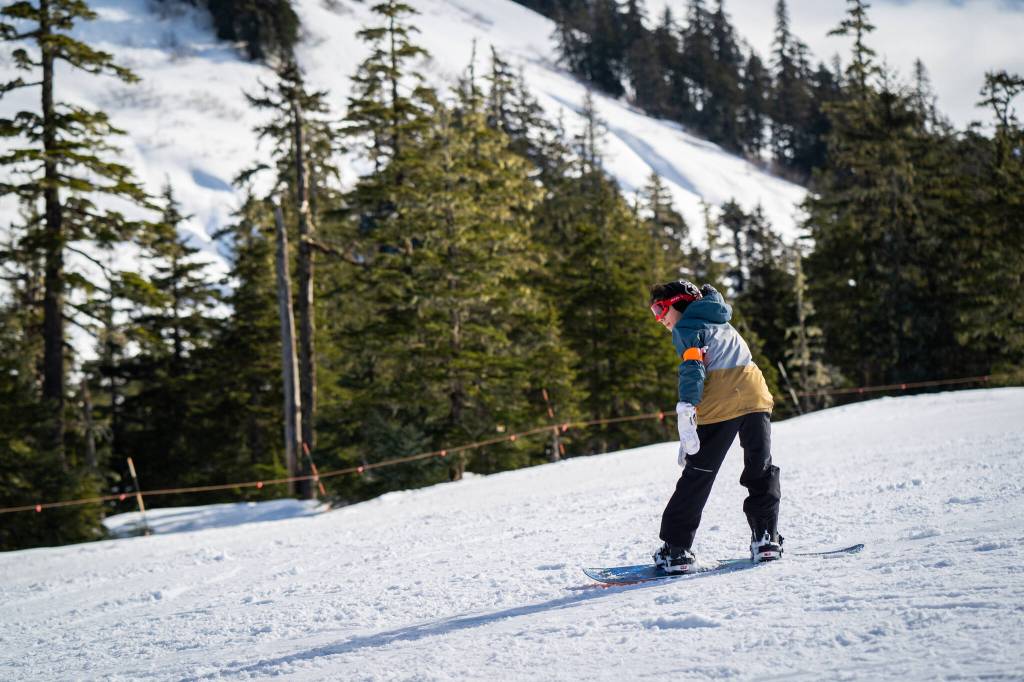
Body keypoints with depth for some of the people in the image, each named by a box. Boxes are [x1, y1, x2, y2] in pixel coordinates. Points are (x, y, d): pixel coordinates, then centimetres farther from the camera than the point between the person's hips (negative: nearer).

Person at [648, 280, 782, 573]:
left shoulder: (685, 327, 6)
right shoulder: (720, 320, 30)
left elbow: (692, 368, -10)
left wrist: (685, 412, -21)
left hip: (720, 405, -6)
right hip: (756, 395, 6)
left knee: (697, 477, -1)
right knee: (761, 469, 14)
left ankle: (676, 549, -1)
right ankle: (766, 539, 5)